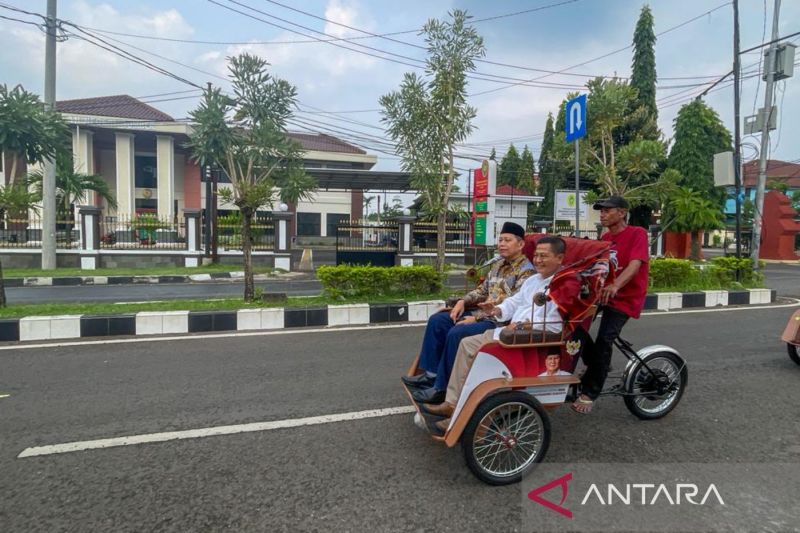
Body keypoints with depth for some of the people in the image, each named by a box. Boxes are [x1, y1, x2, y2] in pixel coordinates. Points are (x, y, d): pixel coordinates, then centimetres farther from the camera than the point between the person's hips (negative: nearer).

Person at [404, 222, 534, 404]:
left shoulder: (526, 271, -13)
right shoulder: (498, 265, 15)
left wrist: (476, 318, -22)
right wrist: (463, 301, 1)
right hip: (484, 314, 9)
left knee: (457, 333, -29)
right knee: (437, 321, -1)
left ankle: (442, 388, -16)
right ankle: (431, 373, 3)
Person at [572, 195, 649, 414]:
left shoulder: (637, 233, -10)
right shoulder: (605, 238, 11)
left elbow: (635, 264, -26)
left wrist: (615, 286, -43)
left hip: (625, 297, -6)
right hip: (602, 291, 7)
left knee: (603, 341, -19)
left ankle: (589, 393, -6)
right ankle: (596, 365, 15)